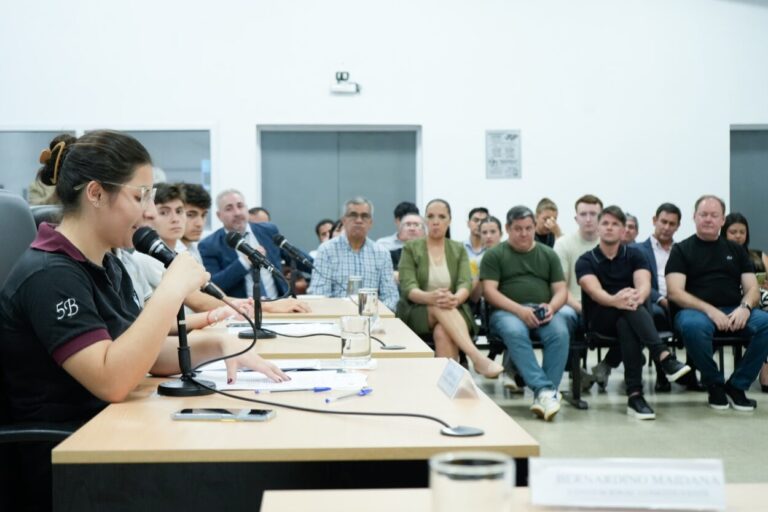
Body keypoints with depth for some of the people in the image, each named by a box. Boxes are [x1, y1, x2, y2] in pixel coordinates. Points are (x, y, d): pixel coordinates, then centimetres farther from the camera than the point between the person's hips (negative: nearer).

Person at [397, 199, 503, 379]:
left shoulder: (458, 249, 11)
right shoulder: (411, 248, 4)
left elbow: (465, 284, -4)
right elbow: (408, 288, -9)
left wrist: (455, 299, -30)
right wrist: (430, 297, -32)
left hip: (453, 311, 2)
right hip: (417, 312, -1)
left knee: (443, 333, -35)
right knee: (440, 307, -36)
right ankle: (478, 358, -48)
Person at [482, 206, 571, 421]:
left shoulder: (548, 254, 19)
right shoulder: (494, 255, 9)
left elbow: (561, 290, 13)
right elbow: (489, 291, -2)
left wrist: (551, 307, -11)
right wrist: (520, 310, -17)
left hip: (544, 311, 3)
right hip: (507, 311, -2)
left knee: (560, 333, -32)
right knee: (515, 332, -38)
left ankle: (543, 394, -31)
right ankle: (545, 389, -42)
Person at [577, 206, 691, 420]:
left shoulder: (634, 255, 8)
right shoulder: (586, 261, 2)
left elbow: (644, 285, -13)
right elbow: (594, 291, -19)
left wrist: (637, 297, -40)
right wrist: (615, 300, -44)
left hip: (628, 320, 2)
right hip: (600, 319, -2)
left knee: (627, 325, -36)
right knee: (628, 309, -35)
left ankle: (635, 395, -44)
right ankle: (665, 357, -52)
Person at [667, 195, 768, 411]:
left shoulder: (735, 250, 20)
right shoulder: (682, 250, 9)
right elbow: (675, 292, -3)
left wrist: (745, 307, -11)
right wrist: (709, 310, -17)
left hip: (734, 312, 3)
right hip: (696, 310, -3)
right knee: (693, 326, -39)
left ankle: (737, 385, -11)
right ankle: (714, 384, -12)